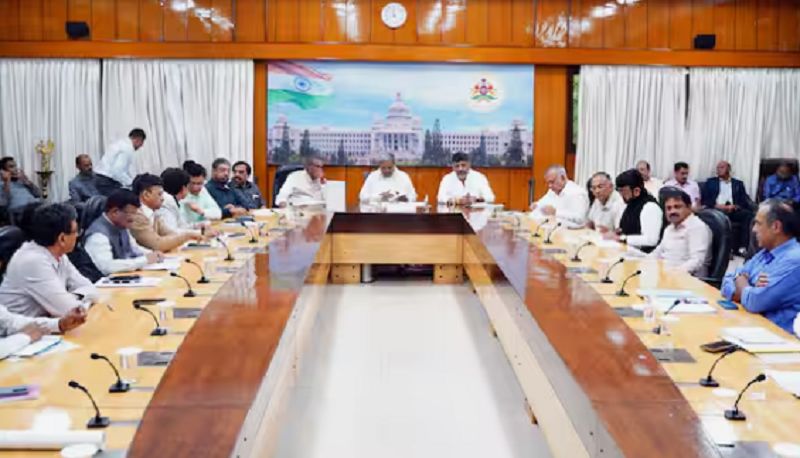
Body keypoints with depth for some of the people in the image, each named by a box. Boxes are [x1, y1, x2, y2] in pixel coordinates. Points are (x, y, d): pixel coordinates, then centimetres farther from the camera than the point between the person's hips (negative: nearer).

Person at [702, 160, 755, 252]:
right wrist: (716, 205, -11)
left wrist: (735, 206, -12)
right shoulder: (710, 182, 20)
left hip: (733, 211, 2)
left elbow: (745, 201, 10)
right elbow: (705, 200, 8)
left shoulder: (738, 183, 23)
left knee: (748, 214, -29)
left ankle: (743, 247, -30)